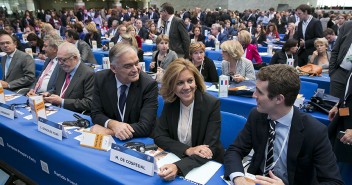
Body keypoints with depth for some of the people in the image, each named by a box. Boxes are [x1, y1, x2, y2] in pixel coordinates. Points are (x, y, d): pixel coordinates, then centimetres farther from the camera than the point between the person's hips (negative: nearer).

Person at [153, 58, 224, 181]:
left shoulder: (212, 104, -16)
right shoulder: (170, 103, -4)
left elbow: (210, 148, -20)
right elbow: (158, 136, -6)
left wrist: (178, 167, -35)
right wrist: (187, 150, -22)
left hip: (208, 165, -2)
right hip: (176, 159, 3)